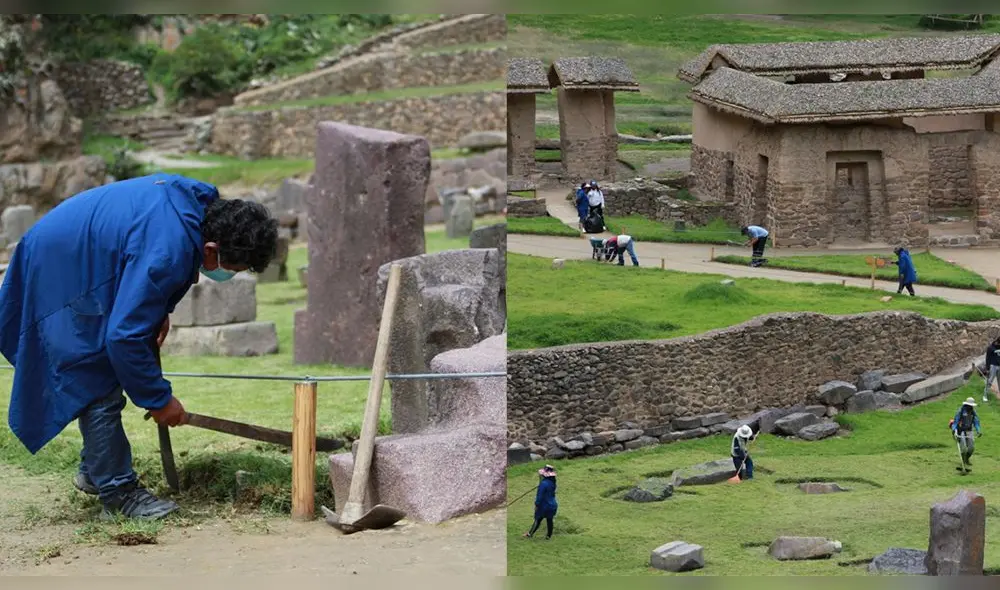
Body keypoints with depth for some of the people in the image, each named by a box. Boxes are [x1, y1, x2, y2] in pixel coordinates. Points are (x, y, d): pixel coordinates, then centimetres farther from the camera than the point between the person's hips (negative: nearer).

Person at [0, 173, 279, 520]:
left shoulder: (198, 199, -9)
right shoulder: (169, 253, -36)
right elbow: (125, 335, -32)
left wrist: (159, 311, 5)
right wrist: (158, 399, -21)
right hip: (60, 273, -10)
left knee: (102, 380, 17)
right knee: (98, 386, -9)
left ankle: (94, 471, 31)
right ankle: (118, 493, -2)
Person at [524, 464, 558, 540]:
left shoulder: (543, 483, -23)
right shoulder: (552, 482, 2)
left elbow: (540, 495, -20)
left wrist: (537, 504, -11)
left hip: (544, 506, -7)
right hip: (552, 505, 7)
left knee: (538, 520, 4)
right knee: (549, 520, 12)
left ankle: (530, 534, 13)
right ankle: (549, 535, 17)